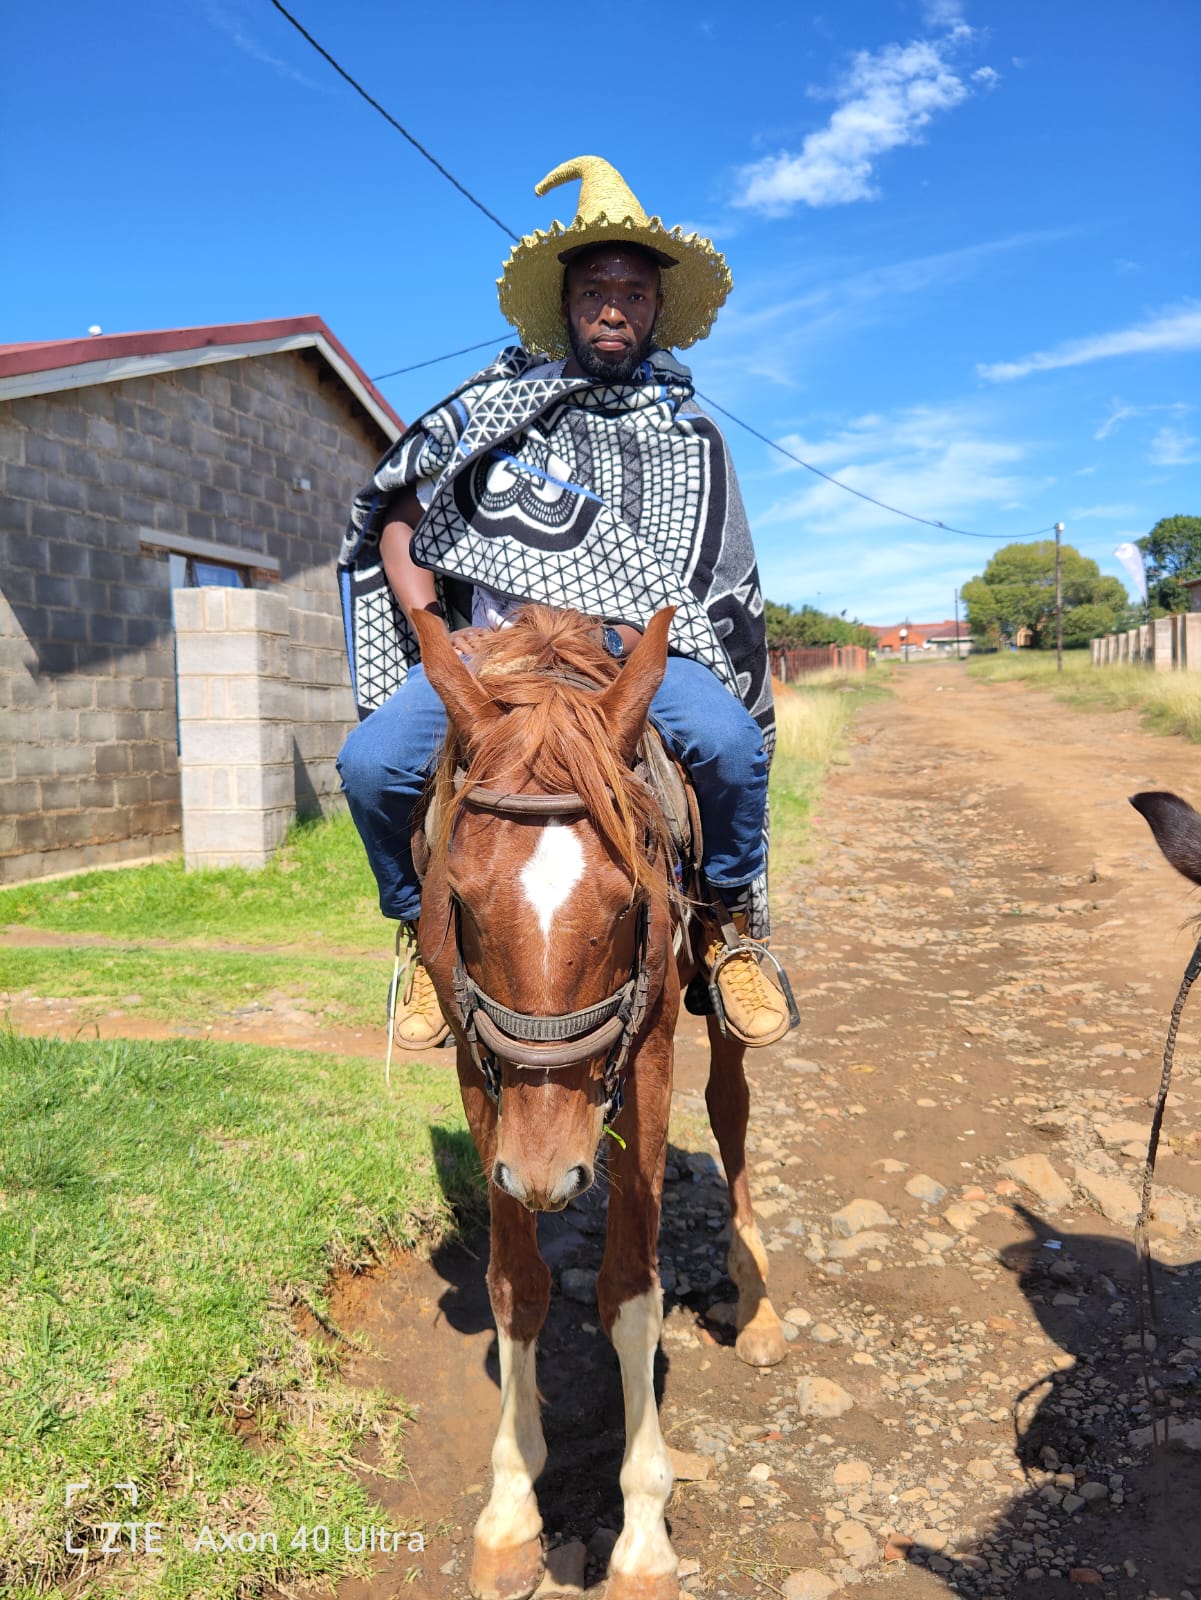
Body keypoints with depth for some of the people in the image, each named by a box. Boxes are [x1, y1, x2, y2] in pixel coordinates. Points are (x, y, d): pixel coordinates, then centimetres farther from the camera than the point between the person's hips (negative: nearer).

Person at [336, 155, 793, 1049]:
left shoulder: (689, 437, 14)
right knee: (372, 761, -24)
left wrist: (602, 638, -12)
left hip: (634, 650, -1)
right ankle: (428, 930, 4)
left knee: (728, 742, -32)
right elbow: (399, 524, 14)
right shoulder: (497, 406, 15)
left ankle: (735, 926, -4)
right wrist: (436, 633, -3)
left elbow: (709, 599, 6)